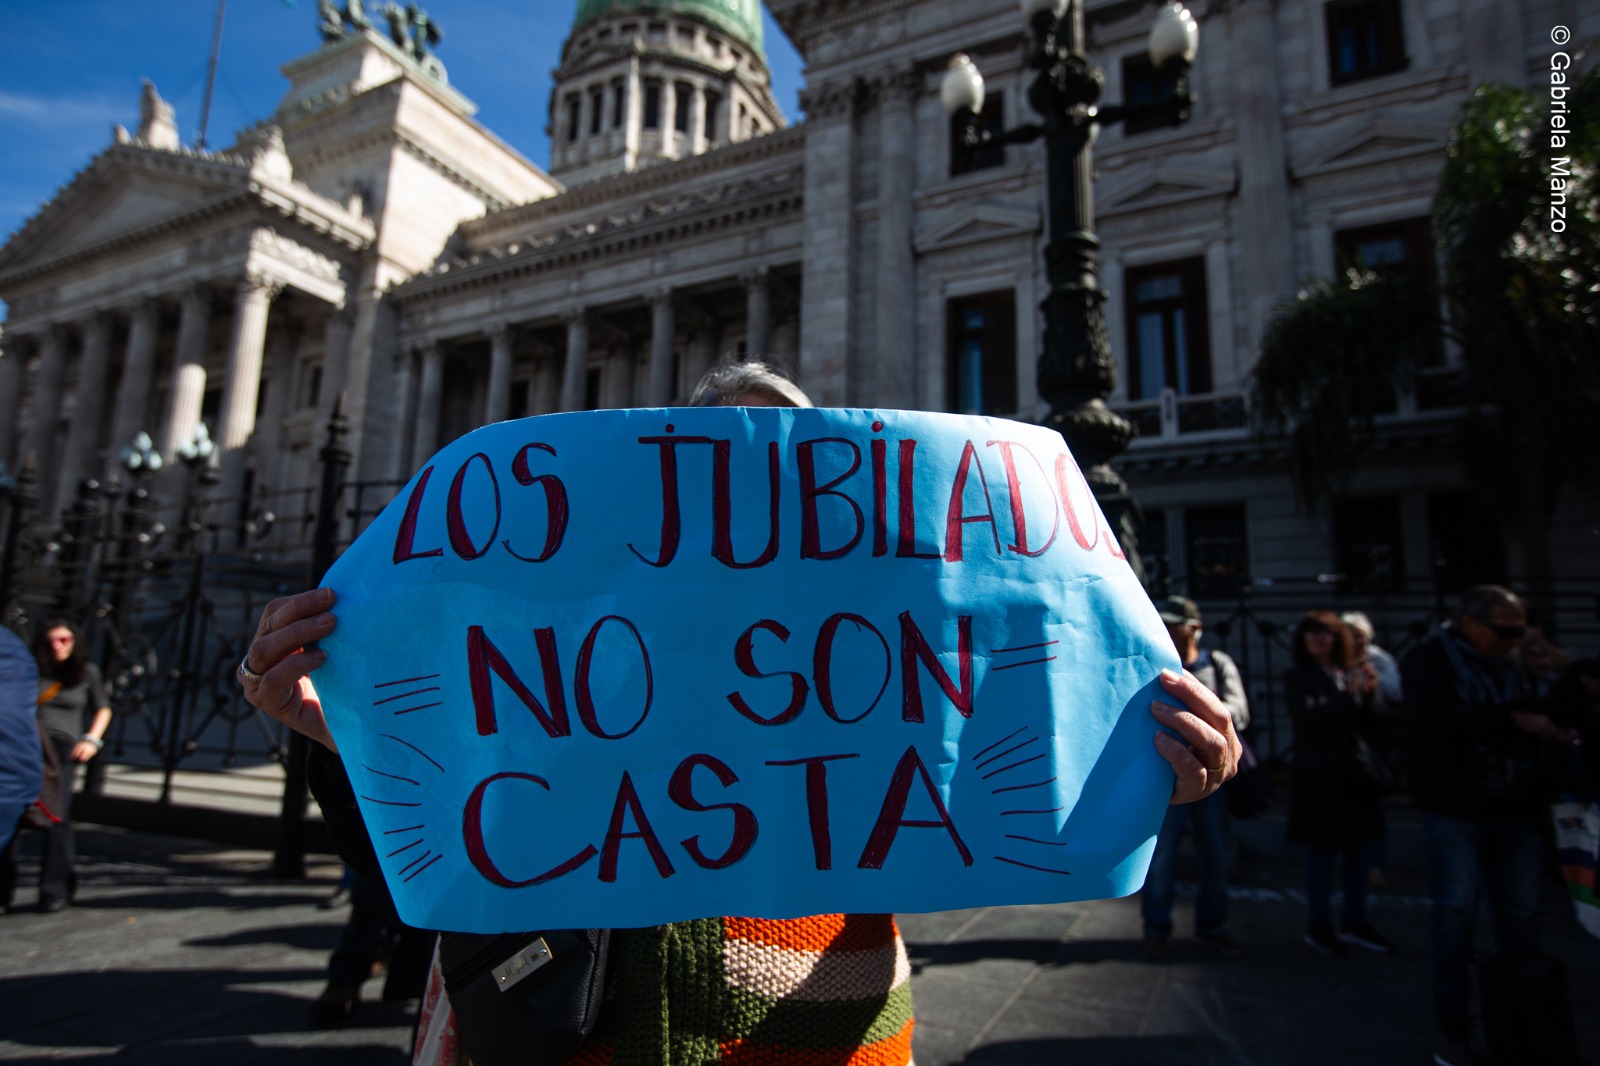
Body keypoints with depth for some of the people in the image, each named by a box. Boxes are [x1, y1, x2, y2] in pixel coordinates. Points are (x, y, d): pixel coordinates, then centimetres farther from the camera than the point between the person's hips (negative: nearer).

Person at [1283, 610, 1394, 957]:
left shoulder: (1350, 673, 11)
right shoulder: (1297, 678, -2)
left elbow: (1371, 723, 9)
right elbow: (1308, 719, -17)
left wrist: (1370, 694, -8)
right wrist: (1350, 696, -17)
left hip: (1358, 772, 5)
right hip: (1321, 775, -5)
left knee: (1361, 848, 10)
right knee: (1323, 850, 1)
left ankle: (1354, 921, 25)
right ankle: (1318, 926, 13)